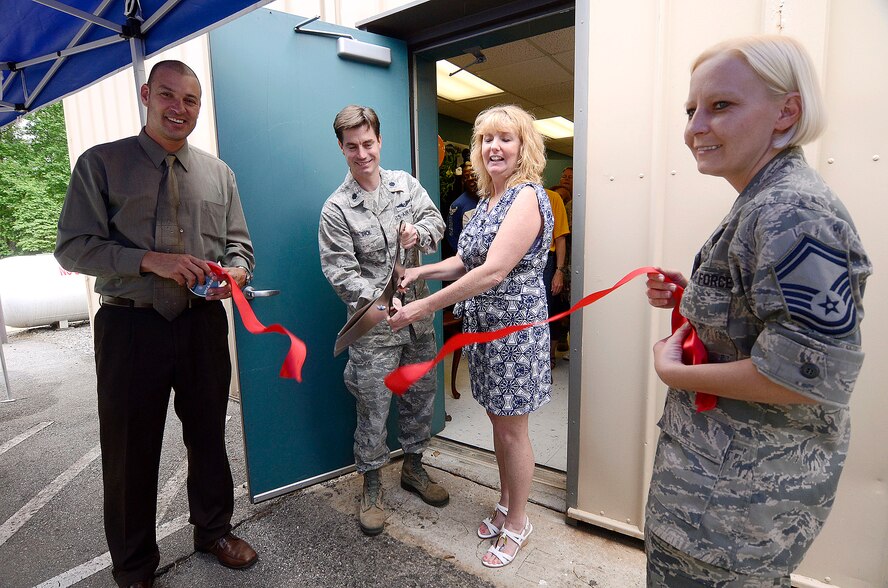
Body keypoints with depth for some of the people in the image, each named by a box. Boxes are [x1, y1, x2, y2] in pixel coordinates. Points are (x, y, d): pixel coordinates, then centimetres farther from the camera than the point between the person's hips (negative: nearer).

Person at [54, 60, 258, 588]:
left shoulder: (218, 172, 9)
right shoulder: (100, 164, 0)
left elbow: (238, 244, 11)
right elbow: (73, 246, -5)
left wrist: (236, 272, -12)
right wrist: (150, 260, -19)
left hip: (202, 324, 3)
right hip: (131, 327, -2)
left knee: (208, 437, 16)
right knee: (130, 451, 10)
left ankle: (214, 530, 40)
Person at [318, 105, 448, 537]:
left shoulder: (405, 184, 5)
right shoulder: (336, 209, -10)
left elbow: (436, 221, 11)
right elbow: (340, 273, -13)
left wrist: (420, 232, -13)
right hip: (374, 325, -5)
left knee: (421, 396, 17)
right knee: (374, 410, 5)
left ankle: (413, 468, 39)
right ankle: (371, 486, 28)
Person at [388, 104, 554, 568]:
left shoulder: (527, 197, -17)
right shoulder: (487, 199, 11)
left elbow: (493, 271, -25)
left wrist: (425, 306, -23)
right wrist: (421, 272, 0)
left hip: (515, 327, -8)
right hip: (482, 326, 8)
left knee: (512, 429, 6)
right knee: (496, 420, 19)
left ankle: (517, 522, 28)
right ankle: (505, 504, 39)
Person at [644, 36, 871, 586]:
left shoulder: (791, 212, -25)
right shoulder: (764, 201, 7)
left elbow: (813, 373, -29)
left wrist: (673, 371, -20)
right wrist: (690, 298, 2)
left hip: (738, 491, -10)